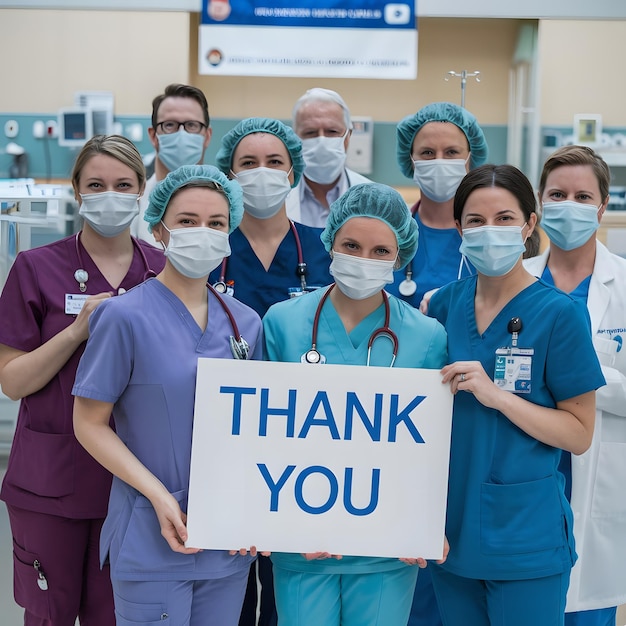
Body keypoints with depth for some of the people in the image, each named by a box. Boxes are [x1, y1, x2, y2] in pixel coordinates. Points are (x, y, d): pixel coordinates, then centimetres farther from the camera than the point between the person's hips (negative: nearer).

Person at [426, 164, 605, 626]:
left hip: (526, 539, -4)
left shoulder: (559, 313, -10)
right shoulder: (444, 304, 2)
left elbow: (579, 435, -11)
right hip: (451, 531, 4)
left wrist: (497, 396, -21)